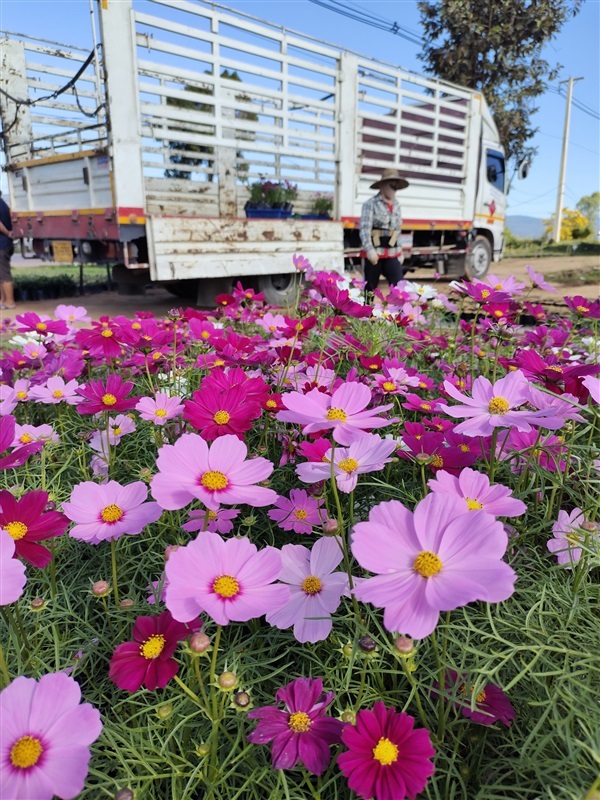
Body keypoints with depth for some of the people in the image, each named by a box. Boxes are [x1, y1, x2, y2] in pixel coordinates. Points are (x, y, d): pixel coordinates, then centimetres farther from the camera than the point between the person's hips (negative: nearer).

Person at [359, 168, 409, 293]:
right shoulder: (371, 203, -6)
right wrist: (369, 249, -27)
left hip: (392, 253, 5)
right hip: (375, 252, -5)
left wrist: (400, 251, 17)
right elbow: (365, 228, -15)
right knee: (370, 288, 5)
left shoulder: (397, 205, 12)